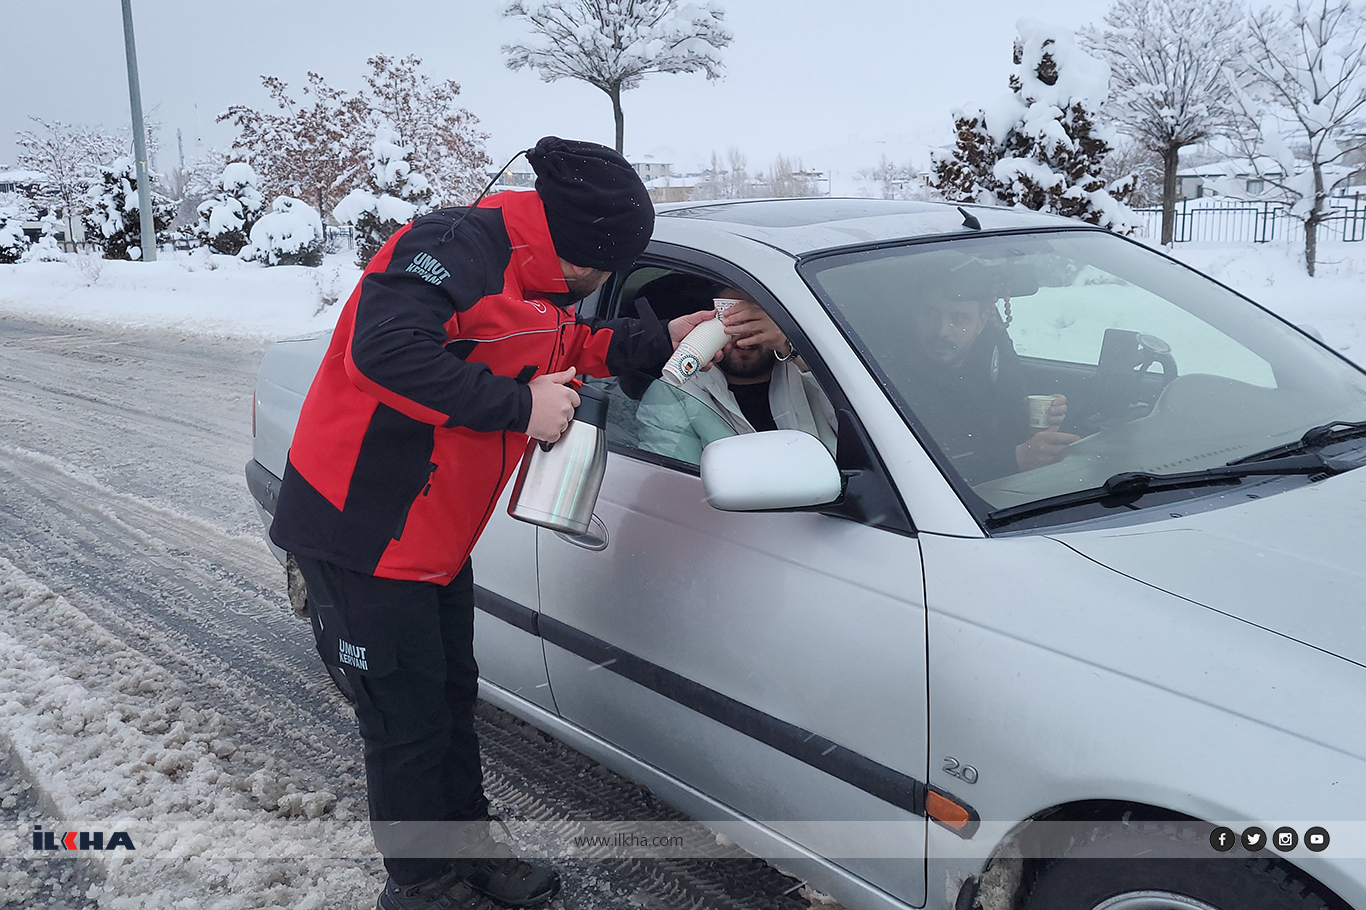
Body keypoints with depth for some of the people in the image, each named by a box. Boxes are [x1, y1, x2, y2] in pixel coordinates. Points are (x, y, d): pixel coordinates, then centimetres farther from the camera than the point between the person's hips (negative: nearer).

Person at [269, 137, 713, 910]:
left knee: (453, 696, 19)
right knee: (409, 716, 1)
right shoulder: (459, 248, -22)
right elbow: (385, 349, -36)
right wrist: (519, 405, -31)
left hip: (435, 535, 10)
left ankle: (467, 846, 36)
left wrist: (660, 340, 21)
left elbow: (573, 348, 29)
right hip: (363, 529, -10)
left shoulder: (540, 284, 11)